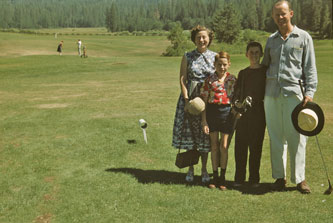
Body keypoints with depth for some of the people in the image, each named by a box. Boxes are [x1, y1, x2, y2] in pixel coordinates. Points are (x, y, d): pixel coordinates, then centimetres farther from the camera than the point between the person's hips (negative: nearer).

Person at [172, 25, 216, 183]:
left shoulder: (215, 57, 6)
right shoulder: (188, 57, 4)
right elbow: (182, 79, -1)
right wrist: (187, 100, -11)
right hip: (190, 98, 0)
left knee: (205, 134, 4)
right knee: (190, 133, 3)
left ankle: (204, 170, 16)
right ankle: (191, 169, 15)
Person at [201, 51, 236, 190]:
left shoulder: (232, 80, 2)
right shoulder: (209, 80, 0)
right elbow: (204, 102, 0)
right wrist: (204, 121, -4)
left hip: (227, 112, 0)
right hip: (212, 112, 0)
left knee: (224, 146, 0)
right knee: (214, 146, 8)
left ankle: (223, 177, 12)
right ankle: (215, 176, 18)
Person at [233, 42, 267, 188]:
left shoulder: (266, 71, 7)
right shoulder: (242, 73, 16)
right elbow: (237, 93, 15)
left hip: (259, 112, -3)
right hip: (242, 112, 3)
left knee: (256, 146, -1)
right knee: (240, 145, 2)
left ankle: (254, 178, 9)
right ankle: (239, 178, 11)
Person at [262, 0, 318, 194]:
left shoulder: (303, 37, 5)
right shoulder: (271, 40, 16)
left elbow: (310, 68, 2)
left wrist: (309, 92, -9)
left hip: (293, 92, -3)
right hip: (271, 93, 4)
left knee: (296, 136, -4)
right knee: (275, 136, 5)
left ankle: (299, 178, 5)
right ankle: (279, 177, 13)